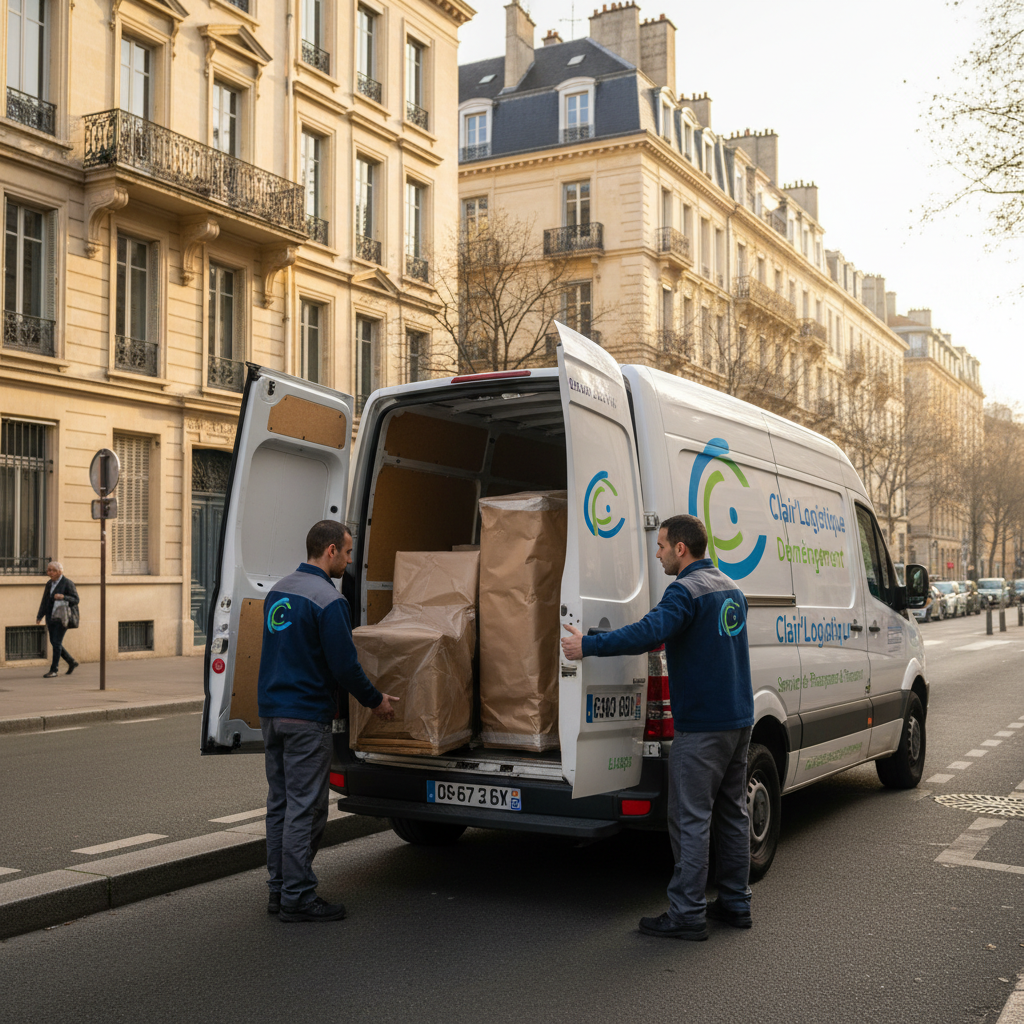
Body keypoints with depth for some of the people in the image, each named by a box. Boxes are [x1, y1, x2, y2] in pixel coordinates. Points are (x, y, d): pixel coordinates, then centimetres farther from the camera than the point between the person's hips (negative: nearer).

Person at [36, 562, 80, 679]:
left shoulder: (67, 583, -7)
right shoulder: (49, 584, 13)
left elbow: (76, 599, -11)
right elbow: (44, 602, 15)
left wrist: (63, 597, -27)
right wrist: (39, 616, 7)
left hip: (62, 616, -7)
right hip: (51, 616, 7)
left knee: (57, 642, -9)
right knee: (54, 642, 8)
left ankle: (53, 670, -3)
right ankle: (72, 662, 22)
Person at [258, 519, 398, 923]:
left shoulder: (278, 591, 12)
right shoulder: (327, 599, -16)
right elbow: (344, 665, -16)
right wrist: (375, 700, -1)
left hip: (271, 711, 9)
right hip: (306, 717, -9)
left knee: (280, 802, 13)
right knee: (305, 808, -2)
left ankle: (280, 889, 20)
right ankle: (297, 897, 3)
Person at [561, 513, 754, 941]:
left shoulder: (686, 590, -16)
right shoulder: (731, 588, 14)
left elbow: (649, 632, -31)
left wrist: (588, 645, -26)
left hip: (701, 725, -9)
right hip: (738, 718, 9)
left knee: (691, 818, -4)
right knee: (731, 812, 15)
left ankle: (687, 913, 0)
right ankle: (735, 903, 22)